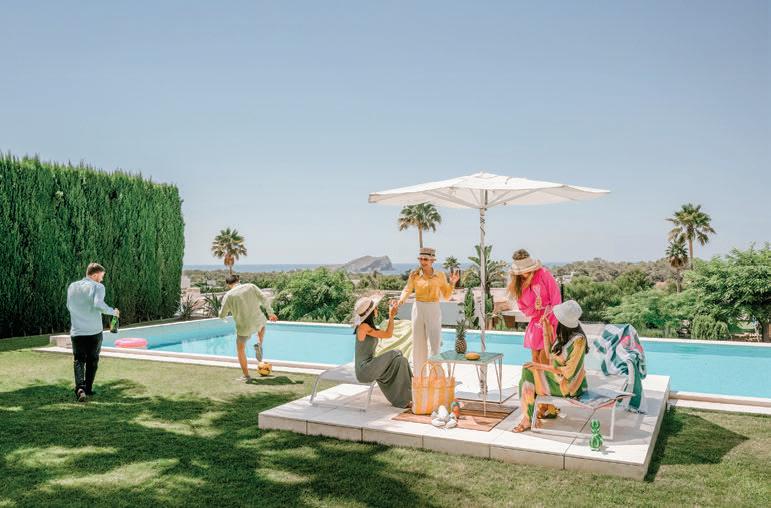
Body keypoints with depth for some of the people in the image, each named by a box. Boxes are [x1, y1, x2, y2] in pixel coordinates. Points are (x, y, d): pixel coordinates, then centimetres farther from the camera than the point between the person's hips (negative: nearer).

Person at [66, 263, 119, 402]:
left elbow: (69, 306, 18)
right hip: (94, 331, -3)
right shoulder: (97, 287, -9)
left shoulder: (72, 287, 9)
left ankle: (80, 388, -12)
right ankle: (88, 389, 21)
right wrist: (113, 312, -11)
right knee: (92, 361, 14)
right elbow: (98, 304, -24)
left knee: (79, 361, 8)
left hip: (76, 331, 3)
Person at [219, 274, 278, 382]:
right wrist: (271, 312, 7)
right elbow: (264, 299, -6)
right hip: (258, 321, 2)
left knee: (240, 349, 19)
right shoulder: (251, 287, -4)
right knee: (262, 327, 39)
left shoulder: (228, 296, -10)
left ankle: (246, 376, 20)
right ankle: (259, 344, 14)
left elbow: (222, 315, -6)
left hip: (244, 326, -2)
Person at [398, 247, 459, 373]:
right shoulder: (414, 275, 1)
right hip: (418, 310, 1)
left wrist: (452, 283, -10)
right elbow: (407, 290, -6)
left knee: (435, 343, -6)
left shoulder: (440, 275, 0)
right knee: (418, 344, 7)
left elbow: (446, 296, 4)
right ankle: (419, 374, 18)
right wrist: (401, 300, -25)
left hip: (434, 311, -1)